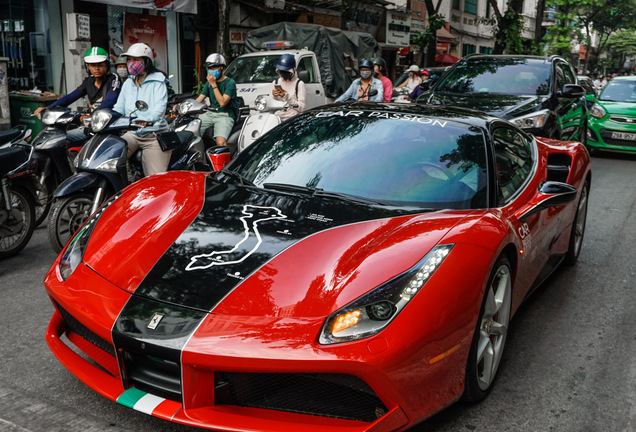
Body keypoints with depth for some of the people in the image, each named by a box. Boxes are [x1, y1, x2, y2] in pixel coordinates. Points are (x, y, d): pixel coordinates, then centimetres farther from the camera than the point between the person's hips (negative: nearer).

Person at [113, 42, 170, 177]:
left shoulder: (157, 82, -3)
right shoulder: (128, 83, 16)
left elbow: (160, 107, -19)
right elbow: (118, 108, 12)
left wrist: (147, 120, -40)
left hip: (154, 135, -5)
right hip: (132, 134, 5)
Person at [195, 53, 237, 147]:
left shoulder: (230, 82, -5)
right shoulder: (209, 82, 16)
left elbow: (222, 102, -16)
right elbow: (198, 100, 13)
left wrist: (214, 84, -15)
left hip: (225, 115, -6)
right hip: (210, 114, 7)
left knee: (221, 142, -32)